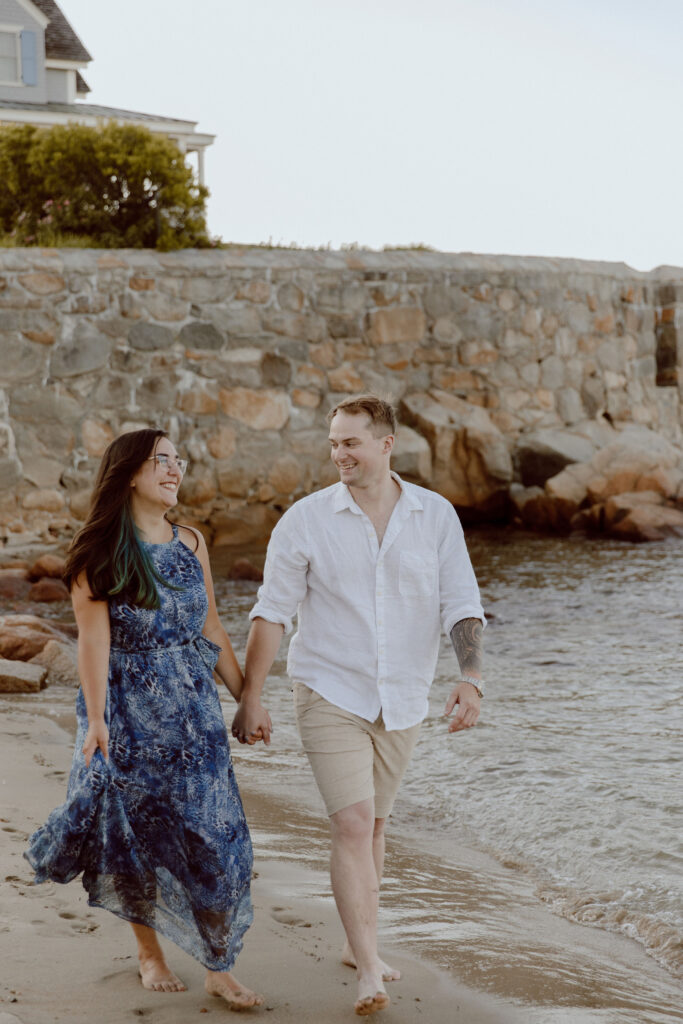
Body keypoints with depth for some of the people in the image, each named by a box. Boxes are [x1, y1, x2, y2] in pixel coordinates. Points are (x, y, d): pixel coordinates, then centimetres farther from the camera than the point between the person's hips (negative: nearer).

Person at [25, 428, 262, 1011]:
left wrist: (247, 697, 12)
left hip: (193, 705, 4)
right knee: (140, 834, 7)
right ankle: (150, 953, 27)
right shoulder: (101, 553, -8)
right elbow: (94, 640, -13)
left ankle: (219, 969, 9)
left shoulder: (191, 543, 6)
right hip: (130, 710, -3)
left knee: (211, 832, 0)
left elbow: (212, 631, 11)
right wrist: (97, 720, -19)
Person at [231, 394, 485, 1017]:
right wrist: (250, 699, -5)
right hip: (330, 695, -3)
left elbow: (462, 606, -5)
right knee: (352, 824, -14)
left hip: (402, 701, 3)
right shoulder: (306, 520, -7)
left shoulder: (436, 516, -2)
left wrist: (471, 678, -19)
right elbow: (272, 613, -3)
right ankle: (370, 973, -13)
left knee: (373, 822, 16)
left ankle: (357, 943, 33)